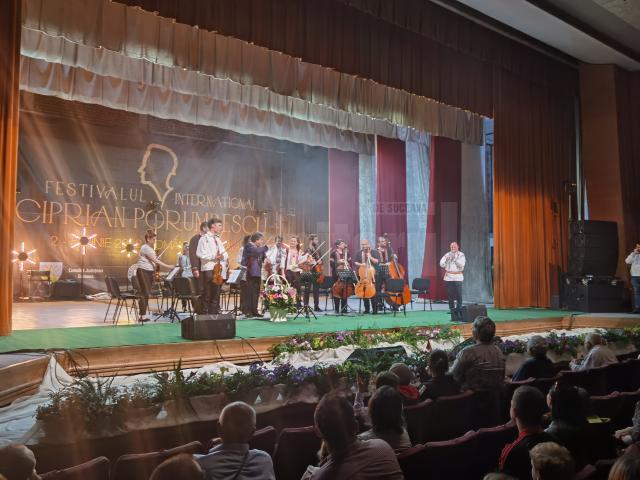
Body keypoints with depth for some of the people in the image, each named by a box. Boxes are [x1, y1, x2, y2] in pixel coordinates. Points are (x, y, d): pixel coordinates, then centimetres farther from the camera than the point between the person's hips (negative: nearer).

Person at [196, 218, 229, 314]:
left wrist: (223, 256, -3)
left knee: (216, 295, 8)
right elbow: (200, 254, -13)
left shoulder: (219, 239, 22)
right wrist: (214, 257, -18)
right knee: (207, 295, -6)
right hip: (209, 270, -7)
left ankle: (214, 313, 12)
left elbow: (225, 254, 19)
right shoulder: (204, 238, -2)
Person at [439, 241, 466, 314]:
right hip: (448, 277, 2)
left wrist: (455, 259, -16)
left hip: (458, 277, -2)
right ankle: (452, 310, 9)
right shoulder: (447, 255, 10)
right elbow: (441, 264, 3)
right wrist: (447, 259, -12)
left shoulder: (461, 255, 4)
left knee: (459, 295, -8)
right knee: (450, 295, 3)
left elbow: (461, 265, -8)